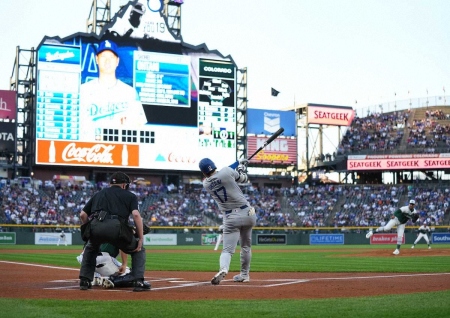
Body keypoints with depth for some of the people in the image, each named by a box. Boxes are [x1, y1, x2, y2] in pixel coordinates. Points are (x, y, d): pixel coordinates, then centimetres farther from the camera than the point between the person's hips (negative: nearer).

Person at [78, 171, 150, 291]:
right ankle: (138, 281, 5)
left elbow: (83, 215, 24)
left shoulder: (98, 194, 32)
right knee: (139, 250, 21)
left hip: (95, 226, 3)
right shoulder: (130, 195, 23)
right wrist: (141, 238, 5)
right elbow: (136, 215, 4)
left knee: (90, 249, 36)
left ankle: (85, 280, 24)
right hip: (116, 227, -3)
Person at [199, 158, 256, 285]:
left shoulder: (206, 184, 2)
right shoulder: (226, 171, -9)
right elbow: (244, 179, 7)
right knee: (246, 246, 20)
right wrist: (242, 166, 28)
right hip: (247, 213, 0)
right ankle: (244, 274, 30)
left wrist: (239, 167, 26)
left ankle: (223, 269, -32)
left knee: (227, 249, -2)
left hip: (230, 218, 0)